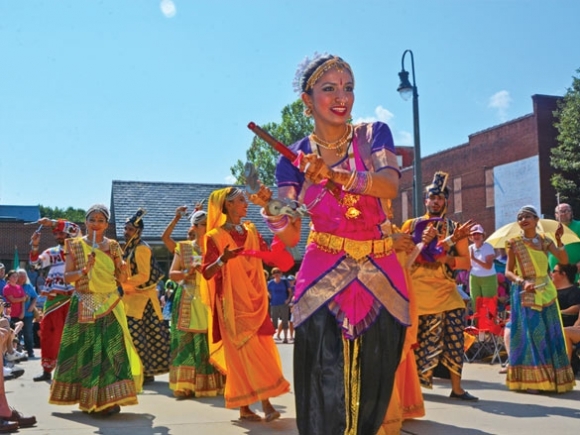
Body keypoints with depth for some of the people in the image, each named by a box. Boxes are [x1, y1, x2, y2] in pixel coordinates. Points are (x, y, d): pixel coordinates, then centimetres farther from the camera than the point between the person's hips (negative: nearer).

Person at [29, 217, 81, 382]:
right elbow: (35, 263, 5)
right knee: (49, 332, 3)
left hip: (72, 298, -4)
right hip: (53, 299, 4)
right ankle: (47, 369, 10)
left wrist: (53, 222, -17)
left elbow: (76, 230, -12)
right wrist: (34, 246, -9)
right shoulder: (51, 252, 15)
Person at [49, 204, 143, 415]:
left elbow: (121, 279, 5)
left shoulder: (113, 246, 5)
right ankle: (88, 398, 15)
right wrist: (84, 270, -19)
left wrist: (123, 269, -16)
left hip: (109, 305, 0)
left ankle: (111, 399, -3)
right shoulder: (74, 245, 2)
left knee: (111, 349, -7)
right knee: (83, 350, 3)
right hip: (83, 306, 0)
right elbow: (67, 276, -2)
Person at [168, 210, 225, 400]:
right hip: (188, 302, 0)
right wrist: (188, 272, -11)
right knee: (186, 343, -4)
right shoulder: (183, 247, 8)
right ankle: (185, 386, -1)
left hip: (210, 302, 1)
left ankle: (210, 385, 4)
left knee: (210, 343, -2)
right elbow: (172, 274, 6)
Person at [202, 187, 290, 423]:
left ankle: (265, 401, 8)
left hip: (255, 301, 5)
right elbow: (207, 273, -8)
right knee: (242, 352, -9)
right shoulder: (215, 237, -5)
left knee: (261, 351, 3)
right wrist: (222, 259, -27)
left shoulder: (251, 231, 11)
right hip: (233, 304, -5)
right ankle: (245, 407, -5)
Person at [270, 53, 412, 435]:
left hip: (380, 277, 1)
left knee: (372, 393, 9)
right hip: (324, 279, -1)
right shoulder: (294, 158, 1)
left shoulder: (373, 135, 1)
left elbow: (390, 185, -19)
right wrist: (280, 223, -30)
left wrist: (333, 174, -33)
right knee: (327, 398, -4)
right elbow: (292, 235, -7)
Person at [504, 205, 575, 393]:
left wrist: (558, 239, -15)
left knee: (550, 336, 6)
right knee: (530, 335, -6)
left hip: (545, 292, 4)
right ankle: (531, 380, -1)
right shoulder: (514, 244, -5)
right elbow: (508, 272, -4)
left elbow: (564, 260, -5)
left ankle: (551, 378, 15)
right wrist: (522, 282, -21)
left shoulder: (544, 241, 4)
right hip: (525, 295, -4)